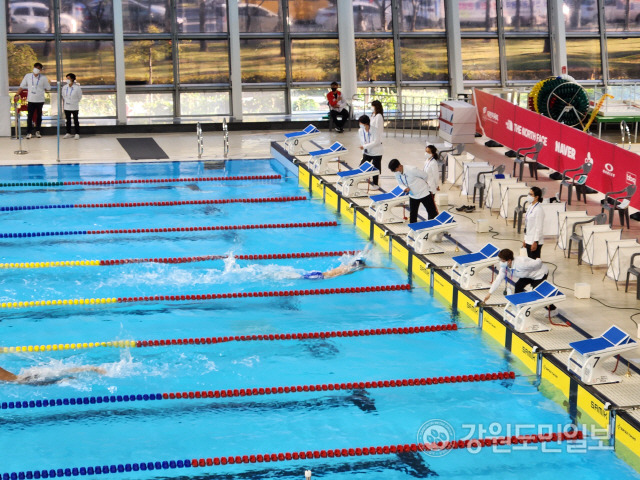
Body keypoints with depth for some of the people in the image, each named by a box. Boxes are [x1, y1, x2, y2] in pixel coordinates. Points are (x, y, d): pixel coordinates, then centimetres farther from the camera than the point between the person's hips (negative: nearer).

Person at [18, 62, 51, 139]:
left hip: (40, 100, 0)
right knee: (30, 117, -3)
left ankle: (37, 131, 21)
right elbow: (22, 87, 5)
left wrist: (40, 91, 3)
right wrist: (17, 95, -2)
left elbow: (48, 88, 7)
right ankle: (29, 132, 2)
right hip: (31, 100, 0)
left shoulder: (43, 78, -2)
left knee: (39, 116, 10)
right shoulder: (28, 76, 0)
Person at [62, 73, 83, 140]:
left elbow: (80, 97, 0)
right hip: (66, 107, 4)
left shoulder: (77, 87, -11)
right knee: (68, 120, 11)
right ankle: (68, 133, 20)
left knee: (75, 120, 0)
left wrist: (75, 102, 4)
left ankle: (77, 134, 5)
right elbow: (63, 97, 12)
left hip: (74, 107, -4)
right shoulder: (64, 87, 1)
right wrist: (64, 105, 12)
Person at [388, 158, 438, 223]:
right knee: (412, 215, 10)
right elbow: (400, 184, 5)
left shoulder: (411, 170, -29)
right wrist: (405, 188, -19)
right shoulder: (397, 174, -8)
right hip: (413, 196, 6)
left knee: (432, 213, 4)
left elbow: (424, 175, -16)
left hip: (424, 193, -6)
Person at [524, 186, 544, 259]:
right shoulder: (530, 207, 10)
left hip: (535, 242, -9)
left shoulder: (538, 210, -18)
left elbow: (539, 228, -18)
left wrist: (535, 242, -18)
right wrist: (525, 239, 18)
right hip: (529, 240, 9)